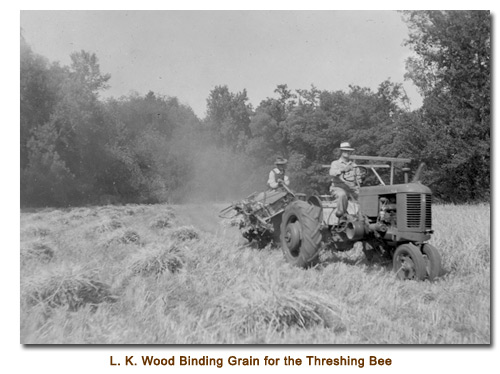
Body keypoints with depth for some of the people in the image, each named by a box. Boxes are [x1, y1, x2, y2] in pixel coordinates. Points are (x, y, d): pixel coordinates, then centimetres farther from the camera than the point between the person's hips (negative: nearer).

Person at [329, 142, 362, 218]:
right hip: (338, 188, -4)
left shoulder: (354, 165, 21)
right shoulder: (335, 163, 7)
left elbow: (358, 178, 21)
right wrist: (343, 170, -34)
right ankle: (340, 214, -27)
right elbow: (332, 173, -15)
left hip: (352, 189, 4)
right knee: (342, 195, -38)